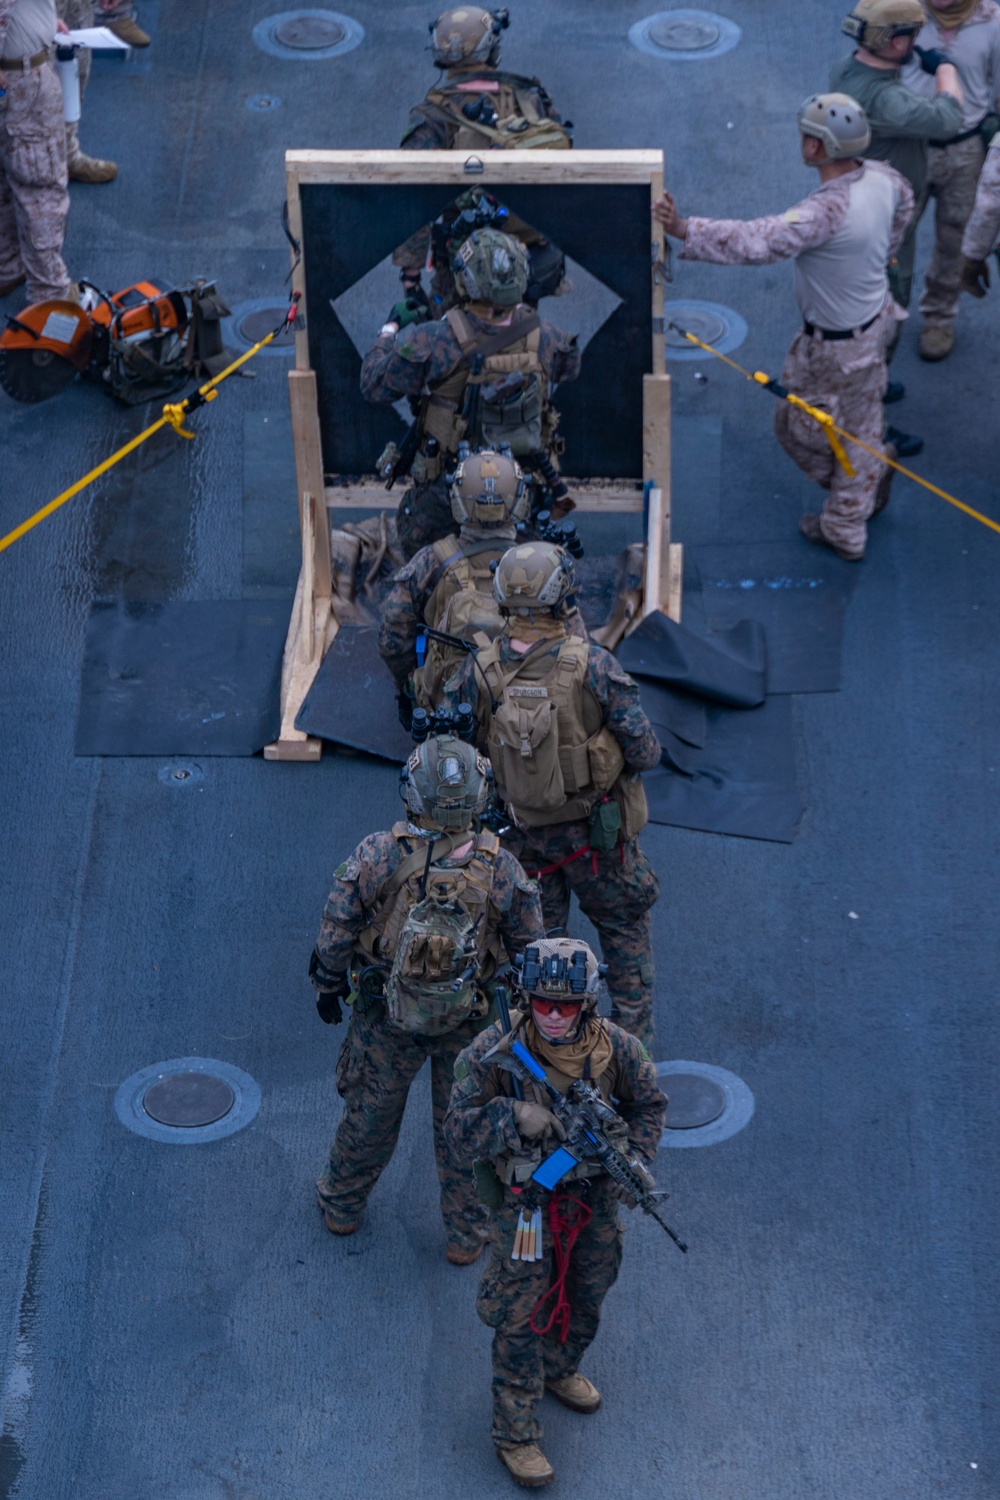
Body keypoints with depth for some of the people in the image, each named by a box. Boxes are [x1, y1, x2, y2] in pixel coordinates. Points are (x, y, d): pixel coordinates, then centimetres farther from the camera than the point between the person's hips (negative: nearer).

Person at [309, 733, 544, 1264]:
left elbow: (335, 934, -16)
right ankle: (466, 1234, 35)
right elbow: (530, 947, -10)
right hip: (470, 1021, 0)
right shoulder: (499, 868, -23)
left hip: (385, 1017, 0)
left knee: (370, 1110, 23)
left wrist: (328, 987, 4)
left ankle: (342, 1205, 46)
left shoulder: (376, 856, -25)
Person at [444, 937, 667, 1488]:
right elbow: (458, 1133, -22)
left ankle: (559, 1369, 54)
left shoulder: (614, 1047, -17)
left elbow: (648, 1104, 2)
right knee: (520, 1316, 1)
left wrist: (635, 1161, -12)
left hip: (595, 1193, 4)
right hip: (524, 1198, -4)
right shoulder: (493, 1052, -25)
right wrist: (514, 1115, -38)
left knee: (587, 1294, 24)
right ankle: (515, 1435, 16)